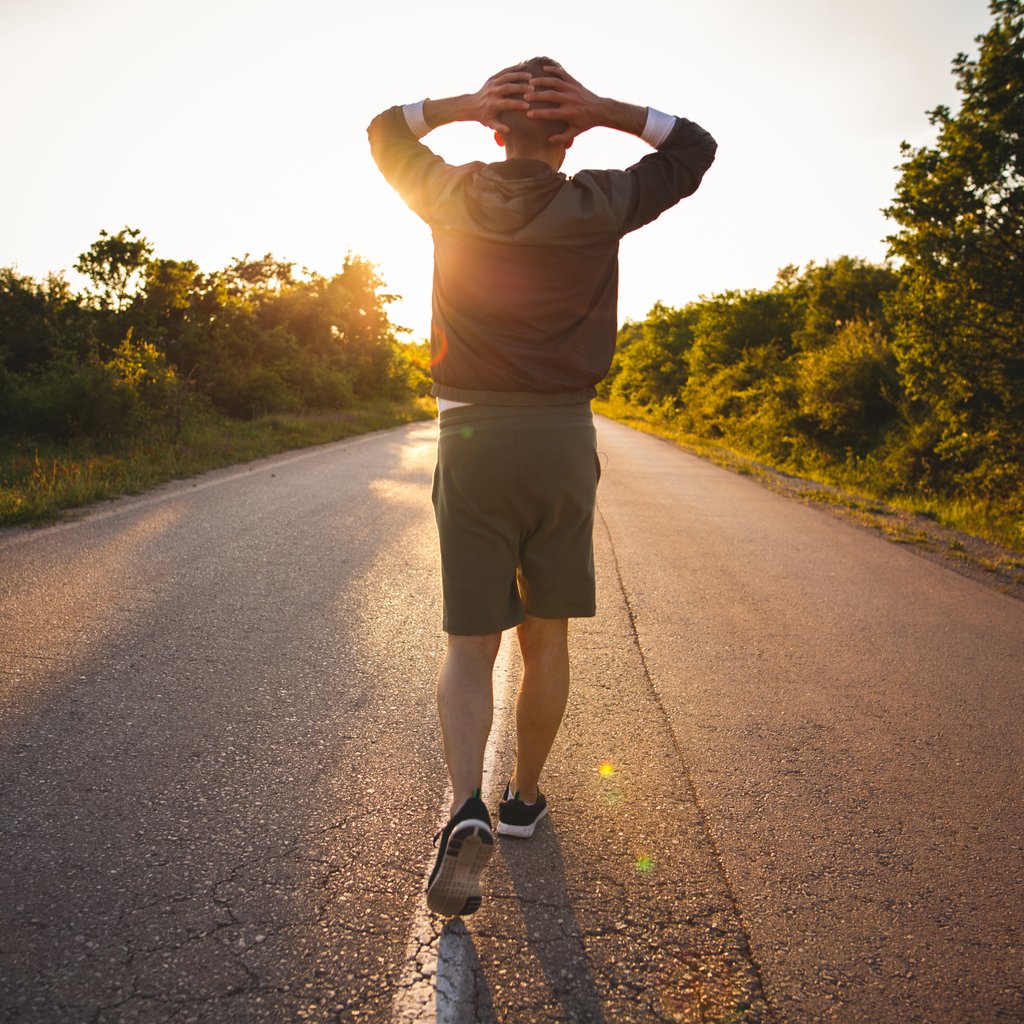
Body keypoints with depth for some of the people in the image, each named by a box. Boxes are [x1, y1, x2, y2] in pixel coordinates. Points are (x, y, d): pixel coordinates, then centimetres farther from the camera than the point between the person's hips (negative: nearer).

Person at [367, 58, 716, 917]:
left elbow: (384, 131, 26)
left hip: (471, 440, 0)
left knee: (470, 644, 4)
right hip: (563, 440, 0)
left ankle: (467, 807, -16)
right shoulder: (596, 206, 3)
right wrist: (606, 111, 6)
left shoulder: (454, 195, 6)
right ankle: (524, 796, 28)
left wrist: (466, 102, 9)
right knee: (547, 636, 14)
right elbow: (695, 148, 19)